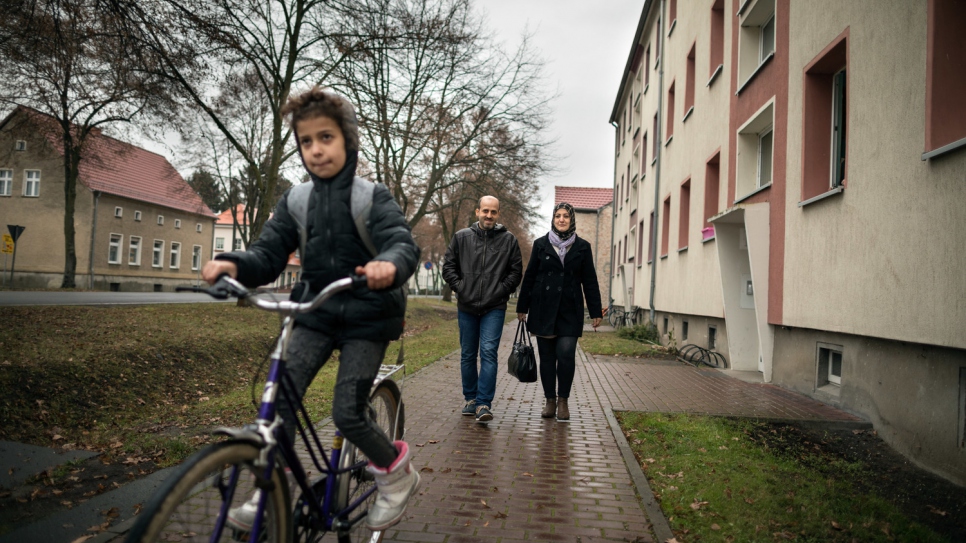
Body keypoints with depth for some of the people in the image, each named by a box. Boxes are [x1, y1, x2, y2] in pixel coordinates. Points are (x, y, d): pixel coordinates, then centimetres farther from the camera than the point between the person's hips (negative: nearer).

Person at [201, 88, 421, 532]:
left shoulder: (373, 197, -9)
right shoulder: (295, 201, 3)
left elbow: (403, 244, -23)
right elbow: (268, 254, 0)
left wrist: (389, 265, -48)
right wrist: (234, 264, -23)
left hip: (366, 317, -4)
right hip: (316, 313, 4)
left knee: (347, 413, -8)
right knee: (278, 398, -8)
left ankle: (396, 472, 19)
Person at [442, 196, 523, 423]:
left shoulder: (508, 240, 3)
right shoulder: (461, 237, 5)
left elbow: (516, 271, 6)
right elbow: (448, 266, 8)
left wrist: (501, 291, -5)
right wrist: (460, 287, -3)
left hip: (494, 308, -2)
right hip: (466, 307, 2)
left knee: (489, 353, -12)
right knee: (467, 355, 11)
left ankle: (484, 403, -9)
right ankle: (470, 398, 26)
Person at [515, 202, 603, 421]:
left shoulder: (582, 247, 6)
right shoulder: (541, 244, 6)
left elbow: (589, 281, 7)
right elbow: (529, 277, 9)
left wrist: (596, 312, 4)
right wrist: (522, 307, 8)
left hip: (570, 310, -1)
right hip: (543, 309, 1)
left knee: (566, 355, -11)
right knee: (547, 356, 5)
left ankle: (563, 400, 6)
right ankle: (550, 400, 17)